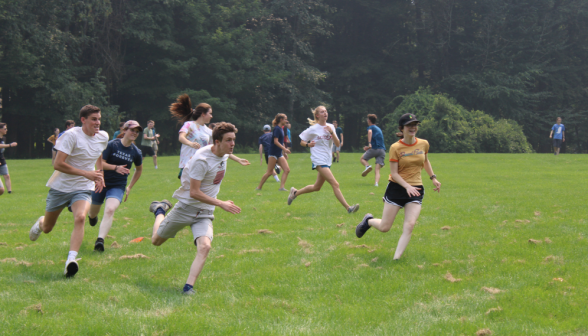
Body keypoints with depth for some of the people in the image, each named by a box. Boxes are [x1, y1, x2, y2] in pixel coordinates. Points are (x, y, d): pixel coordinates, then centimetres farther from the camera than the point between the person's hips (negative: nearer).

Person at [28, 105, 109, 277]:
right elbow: (58, 164, -24)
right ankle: (40, 223, 50)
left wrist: (99, 175, 13)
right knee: (47, 229, 12)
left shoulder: (103, 137, 1)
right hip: (61, 187, -3)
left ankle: (71, 259, -34)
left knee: (80, 218, -29)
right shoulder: (71, 135, -19)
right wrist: (86, 173, -26)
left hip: (83, 189, 3)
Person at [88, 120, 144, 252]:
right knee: (93, 214, 13)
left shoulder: (136, 152, -1)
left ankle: (100, 240, -35)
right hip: (102, 183, 0)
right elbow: (101, 163, -12)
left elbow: (139, 170, 18)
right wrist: (115, 168, -28)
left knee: (110, 210, -26)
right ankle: (91, 216, 52)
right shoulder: (112, 145, -9)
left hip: (118, 187, 0)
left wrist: (130, 187, 14)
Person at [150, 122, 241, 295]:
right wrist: (221, 204, -28)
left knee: (204, 246, -22)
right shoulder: (202, 160, -26)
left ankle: (189, 286, -18)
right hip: (186, 207, -5)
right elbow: (194, 192, -26)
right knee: (157, 241, 14)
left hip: (205, 212, 5)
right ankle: (160, 210, 42)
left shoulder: (224, 155, -2)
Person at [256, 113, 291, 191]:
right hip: (273, 153, -9)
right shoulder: (277, 129, -11)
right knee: (269, 172, -6)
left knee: (287, 170, -4)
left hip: (279, 154, 9)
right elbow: (275, 141, -20)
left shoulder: (281, 129, 15)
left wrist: (284, 152, 25)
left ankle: (282, 187, -8)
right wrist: (284, 149, -25)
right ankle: (259, 187, 4)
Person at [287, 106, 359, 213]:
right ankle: (348, 208, -20)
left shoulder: (331, 127, 7)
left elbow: (338, 144, 1)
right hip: (319, 160, -7)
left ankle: (295, 192, 37)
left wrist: (332, 132, -13)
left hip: (327, 160, 7)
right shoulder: (313, 129, -6)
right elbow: (302, 142, 3)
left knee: (317, 187, 18)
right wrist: (308, 144, -19)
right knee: (335, 184, -17)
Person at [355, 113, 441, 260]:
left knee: (409, 225, -16)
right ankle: (368, 220, 37)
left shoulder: (424, 144, 2)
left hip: (416, 189, 3)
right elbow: (394, 173, -12)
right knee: (384, 227, 3)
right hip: (396, 188, -3)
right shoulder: (395, 148, -10)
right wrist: (407, 186, -26)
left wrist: (433, 178, 16)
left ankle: (396, 259, -12)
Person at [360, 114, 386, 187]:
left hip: (374, 149, -6)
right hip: (382, 150, 6)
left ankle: (367, 166, -14)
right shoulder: (378, 129, 28)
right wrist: (369, 147, 41)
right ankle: (376, 183, -24)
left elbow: (370, 132, -23)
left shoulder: (371, 127, 3)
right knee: (377, 170, -1)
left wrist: (369, 143, -33)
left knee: (362, 159, 17)